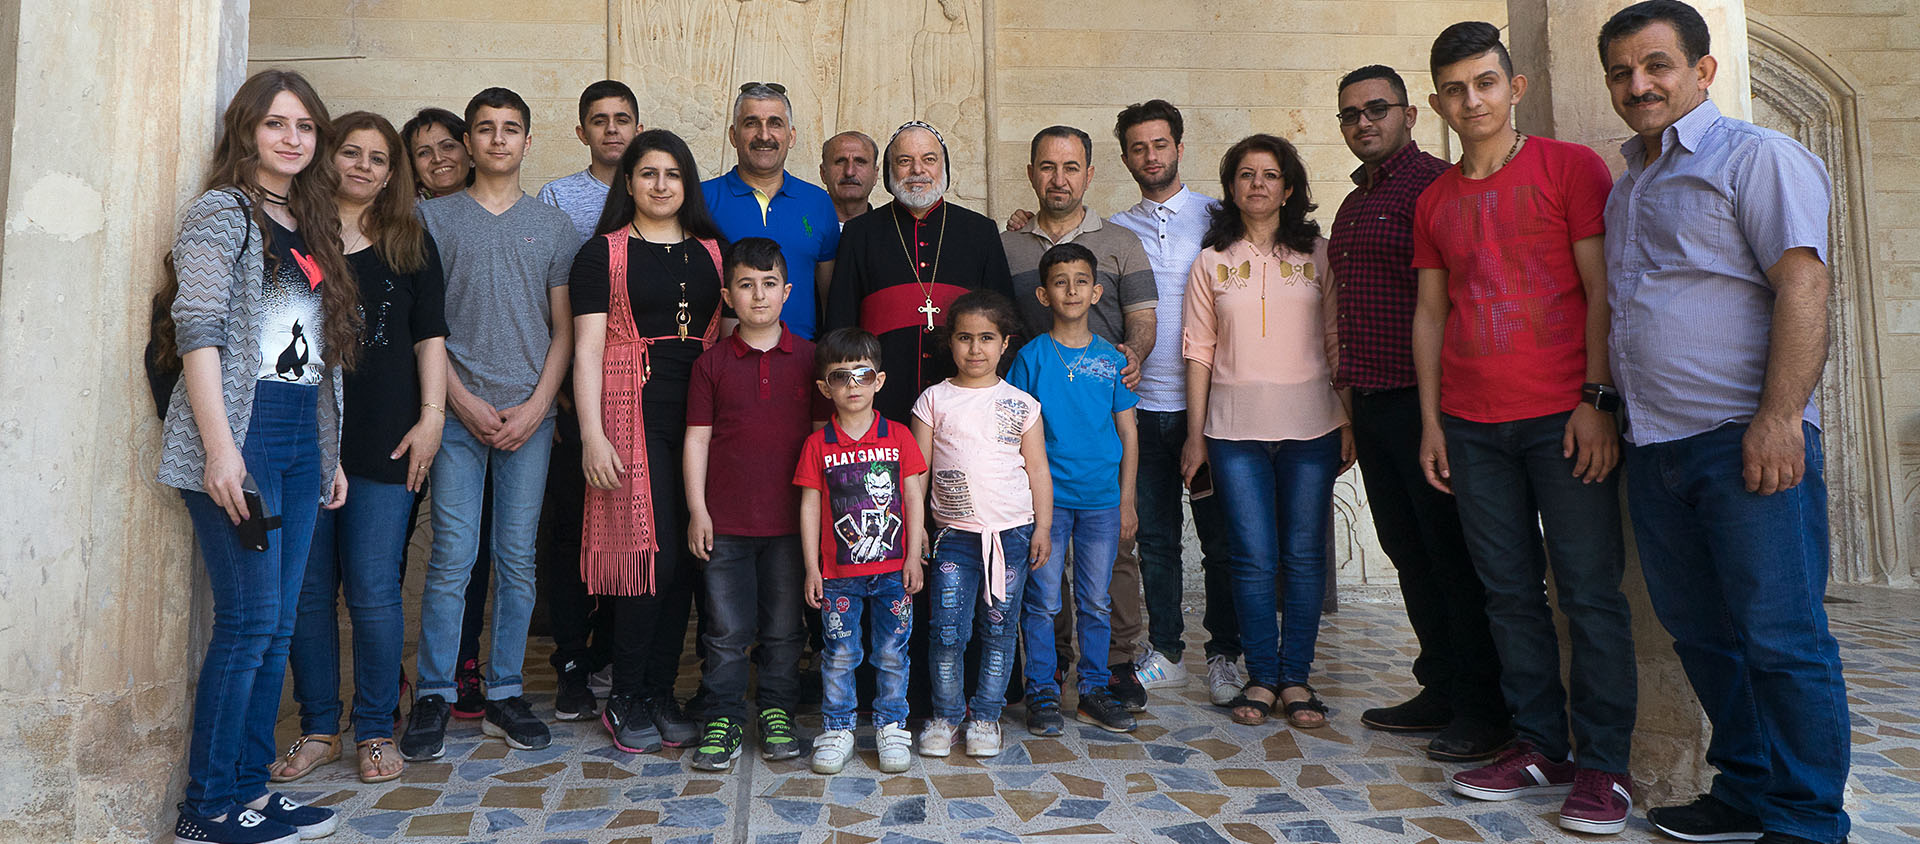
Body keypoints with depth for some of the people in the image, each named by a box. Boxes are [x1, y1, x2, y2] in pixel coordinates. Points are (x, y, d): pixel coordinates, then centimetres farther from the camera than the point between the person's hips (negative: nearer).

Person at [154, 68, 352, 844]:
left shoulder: (310, 227, 19)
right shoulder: (222, 211, -2)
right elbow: (198, 329, -12)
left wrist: (331, 452, 16)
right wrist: (220, 447, -19)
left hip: (302, 441, 7)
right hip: (240, 438, -7)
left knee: (277, 626, 8)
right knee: (249, 621, -7)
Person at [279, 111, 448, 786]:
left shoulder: (410, 243, 11)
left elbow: (430, 335, 8)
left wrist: (431, 415, -2)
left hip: (384, 440, -1)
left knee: (373, 590, -1)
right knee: (308, 590, 5)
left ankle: (376, 731, 12)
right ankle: (318, 729, 20)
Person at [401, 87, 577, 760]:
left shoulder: (552, 224, 11)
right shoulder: (435, 217, 8)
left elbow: (563, 327, 8)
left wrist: (536, 406, -4)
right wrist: (462, 399, -7)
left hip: (529, 413, 1)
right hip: (459, 411, -1)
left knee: (518, 558, 5)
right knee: (453, 558, -3)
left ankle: (505, 693, 16)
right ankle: (433, 696, 10)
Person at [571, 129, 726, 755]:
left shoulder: (711, 251, 16)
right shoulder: (603, 253, 4)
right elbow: (587, 347, -2)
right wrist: (592, 433, -11)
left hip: (699, 416, 4)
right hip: (634, 415, -4)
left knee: (685, 561, 5)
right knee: (652, 555, -9)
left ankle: (661, 693, 17)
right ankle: (626, 700, 7)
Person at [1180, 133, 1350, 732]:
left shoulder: (1318, 254, 9)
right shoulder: (1212, 261, 9)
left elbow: (1338, 344, 7)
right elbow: (1199, 351, 7)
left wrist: (1349, 424, 1)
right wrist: (1196, 433, 3)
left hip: (1310, 425, 0)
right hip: (1235, 429, 0)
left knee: (1304, 555, 3)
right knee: (1254, 558, -1)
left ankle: (1296, 679, 14)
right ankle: (1261, 677, 12)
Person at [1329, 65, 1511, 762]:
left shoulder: (1433, 184, -8)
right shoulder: (1354, 205, 20)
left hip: (1423, 401, -9)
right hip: (1372, 404, 9)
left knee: (1455, 556, -2)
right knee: (1410, 552, 14)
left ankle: (1484, 711, 8)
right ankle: (1441, 691, 25)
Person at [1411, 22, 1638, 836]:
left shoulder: (1570, 166, 2)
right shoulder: (1434, 202, 14)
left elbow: (1602, 290, -3)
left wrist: (1597, 399, -10)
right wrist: (1431, 421, 9)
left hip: (1564, 418, -4)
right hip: (1472, 426, 4)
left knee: (1589, 590, -1)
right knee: (1511, 591, 7)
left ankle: (1603, 765, 8)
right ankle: (1540, 745, 18)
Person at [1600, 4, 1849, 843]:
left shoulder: (1756, 156, -3)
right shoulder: (1626, 186, 20)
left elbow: (1803, 282, -13)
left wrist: (1778, 416, -21)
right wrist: (1609, 413, 14)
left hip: (1743, 439, -7)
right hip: (1653, 448, 7)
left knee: (1781, 639, -1)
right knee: (1701, 632, 13)